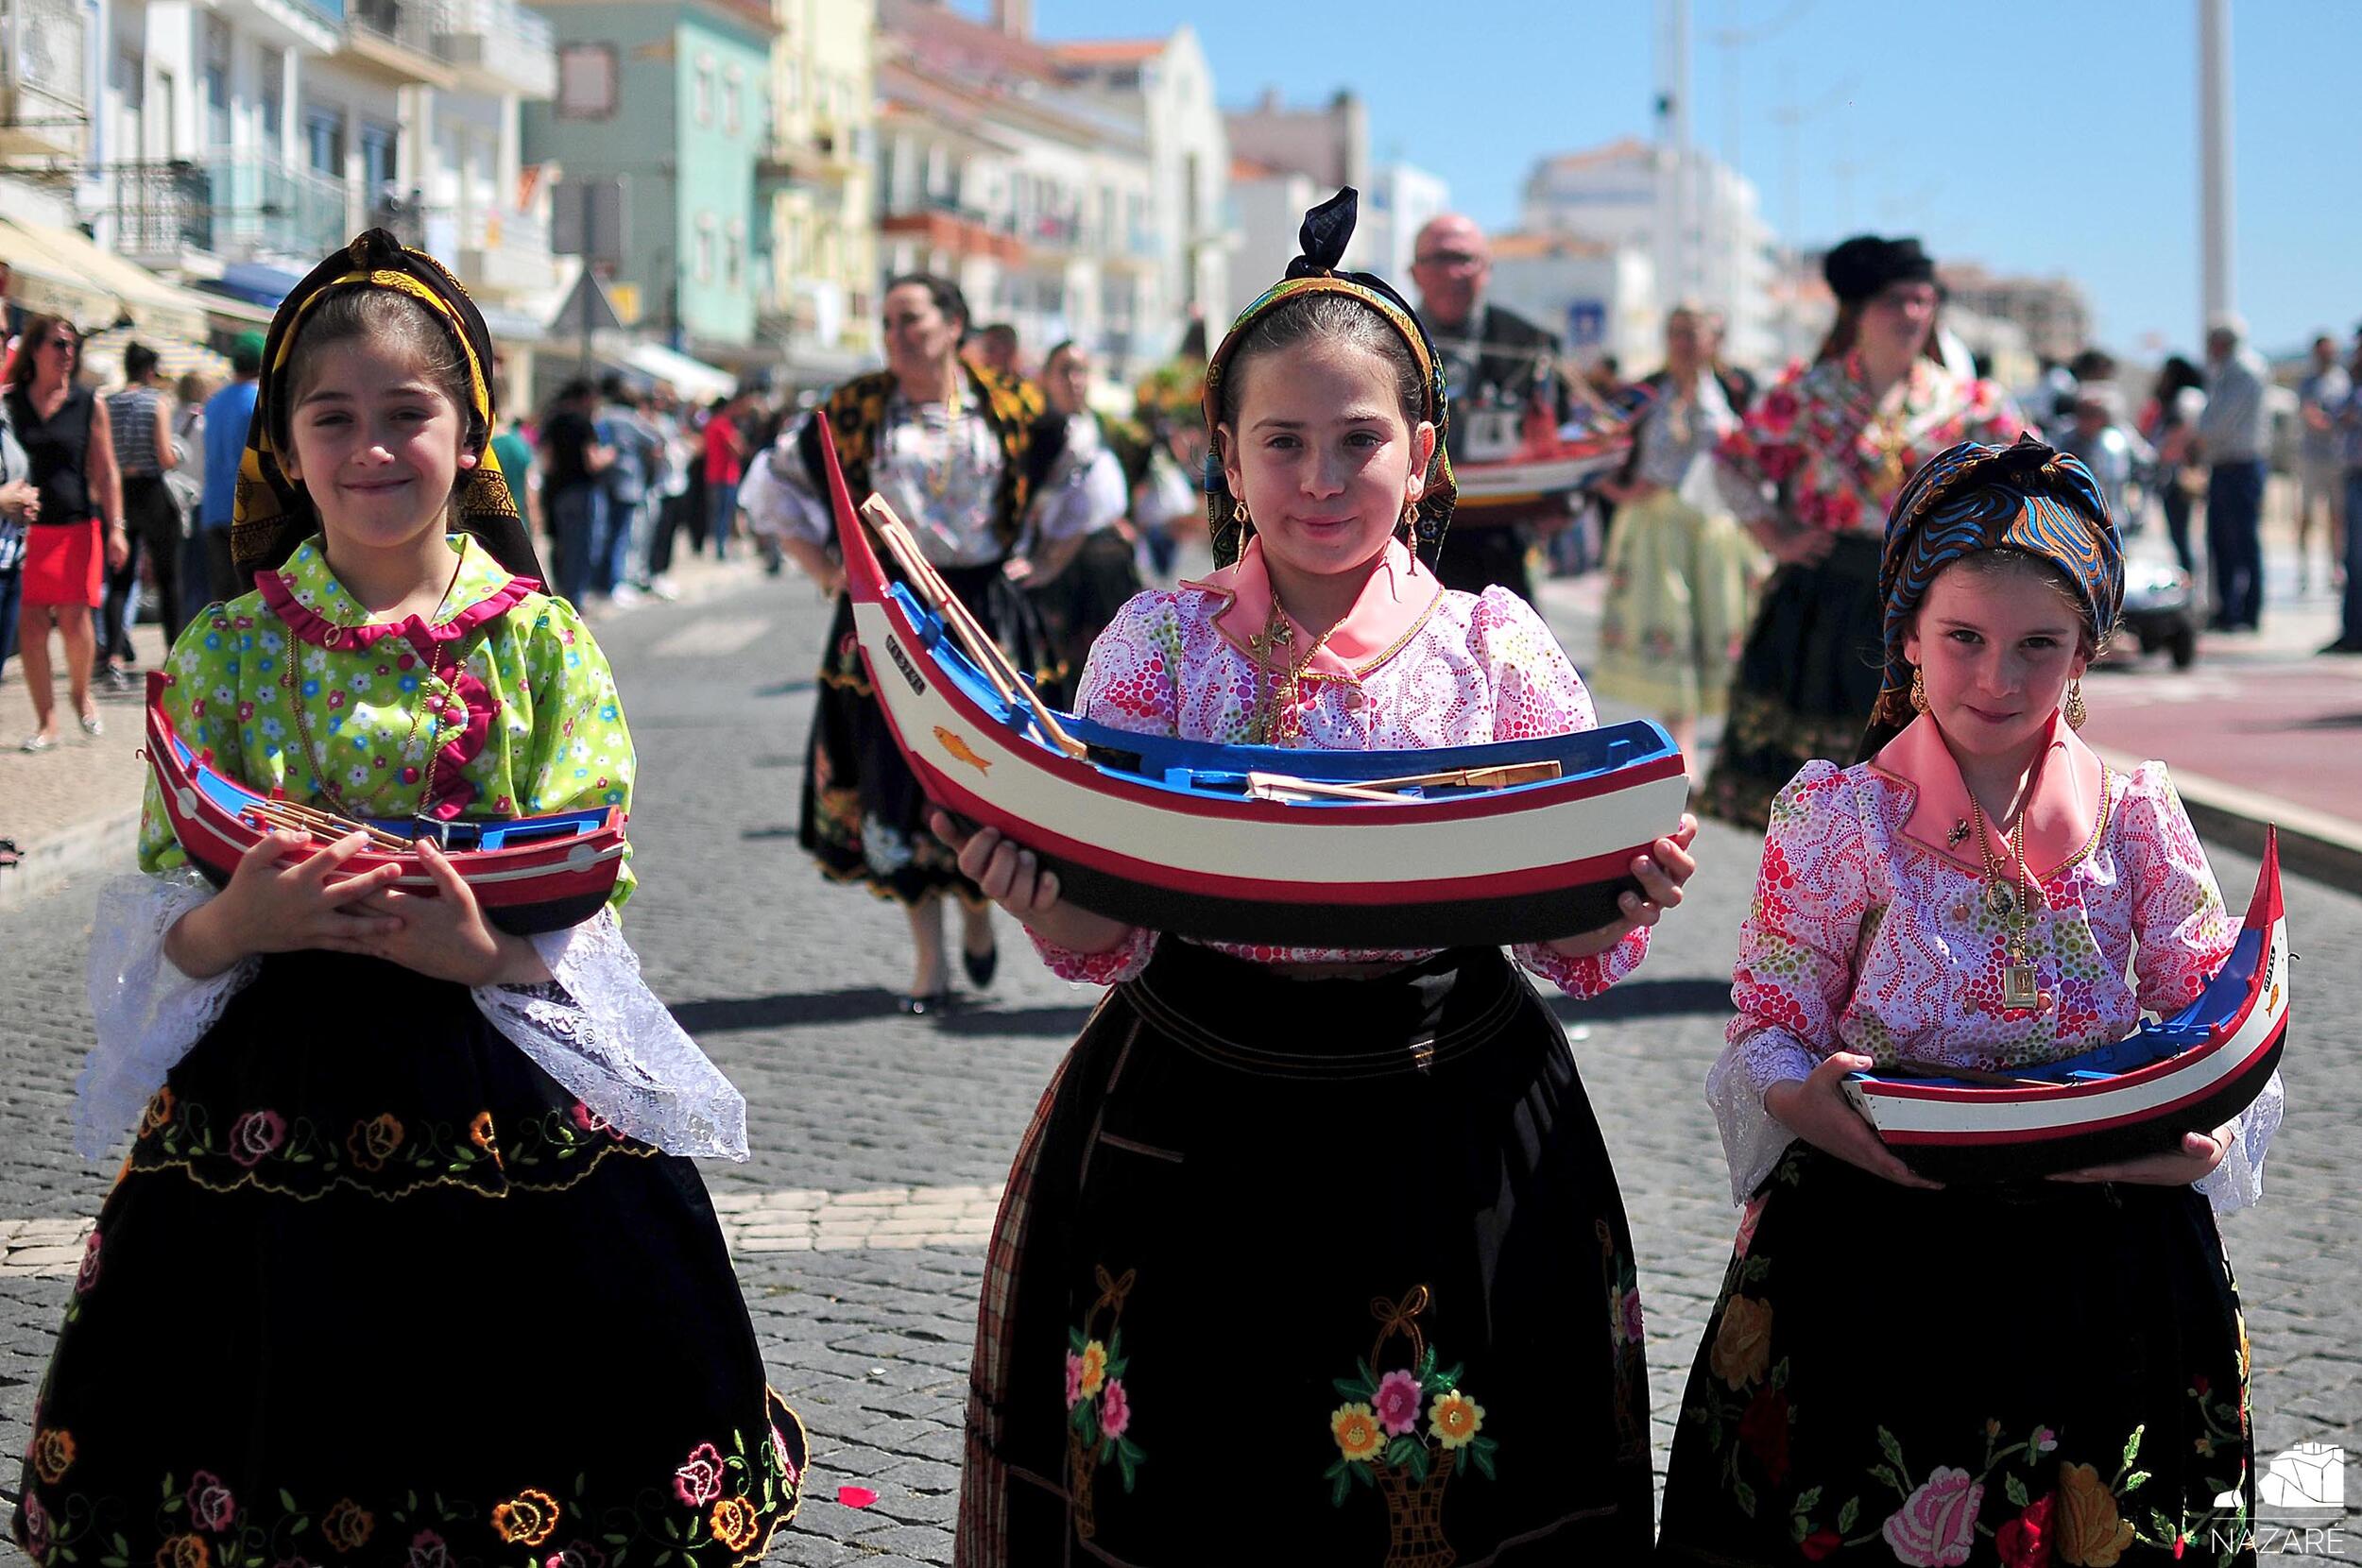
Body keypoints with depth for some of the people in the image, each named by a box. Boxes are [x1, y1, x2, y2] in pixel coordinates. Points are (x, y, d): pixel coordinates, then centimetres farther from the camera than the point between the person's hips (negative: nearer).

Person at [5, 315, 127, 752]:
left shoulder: (88, 404, 5)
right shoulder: (9, 402, 5)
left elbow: (105, 472, 6)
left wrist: (115, 528, 0)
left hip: (76, 526, 0)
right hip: (25, 526, 0)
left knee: (74, 618, -2)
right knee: (31, 623, -4)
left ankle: (81, 693, 26)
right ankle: (46, 720, 5)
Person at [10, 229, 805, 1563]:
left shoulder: (542, 641, 1)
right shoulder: (230, 649, 3)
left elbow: (591, 894, -4)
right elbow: (167, 922, 2)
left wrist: (485, 951, -24)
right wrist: (235, 926, -20)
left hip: (502, 1096, -1)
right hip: (275, 1095, 1)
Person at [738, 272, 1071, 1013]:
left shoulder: (1012, 407, 2)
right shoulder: (854, 410, 2)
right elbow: (775, 482, 12)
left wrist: (1041, 558, 10)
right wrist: (824, 569, 4)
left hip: (984, 612, 0)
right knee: (896, 780, 0)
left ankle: (977, 910, 26)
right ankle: (929, 962, 10)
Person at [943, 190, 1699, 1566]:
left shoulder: (1498, 648, -1)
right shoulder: (1161, 646, 0)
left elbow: (1573, 943, 2)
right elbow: (1110, 940, -3)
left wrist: (1625, 901, -19)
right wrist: (1037, 897, -24)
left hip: (1445, 1137, 0)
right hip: (1188, 1136, 0)